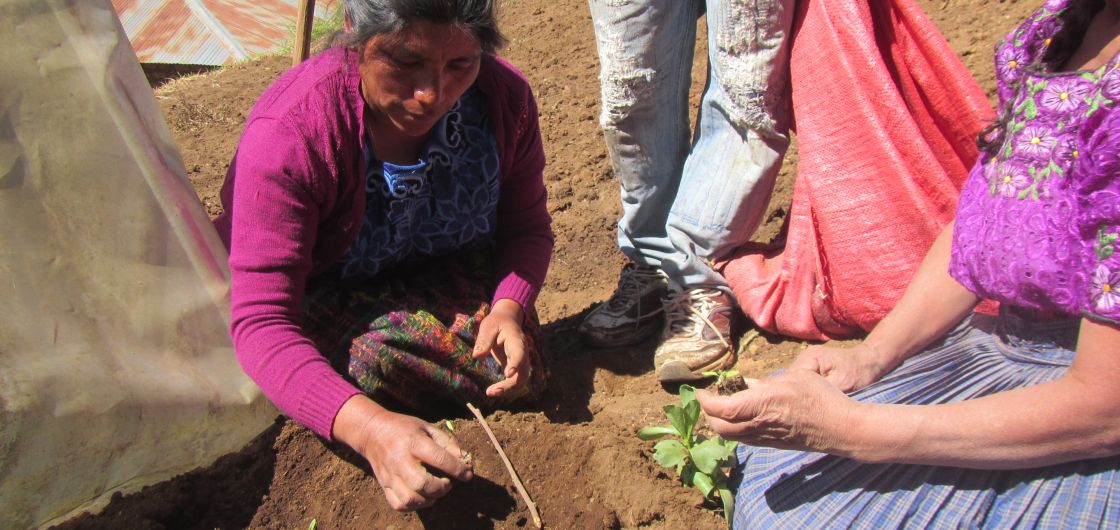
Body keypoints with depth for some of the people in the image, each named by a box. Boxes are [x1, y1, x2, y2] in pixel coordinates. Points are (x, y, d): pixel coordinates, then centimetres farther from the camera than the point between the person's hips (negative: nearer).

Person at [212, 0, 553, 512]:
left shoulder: (504, 94, -18)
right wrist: (368, 426, -50)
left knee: (517, 371, -23)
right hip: (325, 298, -3)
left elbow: (528, 226, -4)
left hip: (449, 276, 3)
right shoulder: (289, 130, -31)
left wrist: (509, 307, -27)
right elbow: (261, 320, -34)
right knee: (379, 350, -33)